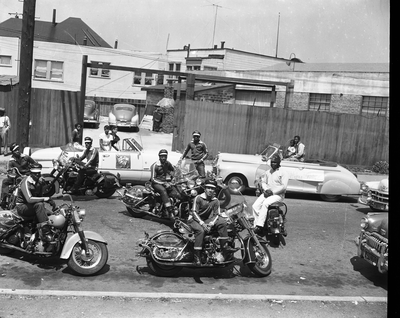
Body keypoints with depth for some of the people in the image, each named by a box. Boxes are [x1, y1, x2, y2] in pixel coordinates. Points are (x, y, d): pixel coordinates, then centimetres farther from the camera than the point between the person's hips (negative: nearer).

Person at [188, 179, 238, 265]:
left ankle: (225, 247, -16)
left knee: (222, 222, -15)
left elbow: (216, 214, -2)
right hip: (194, 219, -5)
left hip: (207, 219, 5)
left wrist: (211, 224, -21)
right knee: (201, 230, -36)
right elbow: (194, 213, -17)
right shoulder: (198, 198, -12)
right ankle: (197, 256, -33)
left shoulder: (215, 201, 2)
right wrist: (202, 223, -28)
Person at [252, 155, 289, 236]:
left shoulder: (283, 173, -2)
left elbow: (283, 186, -9)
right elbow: (264, 182, 22)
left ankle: (260, 225, -35)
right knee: (255, 205, -20)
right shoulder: (268, 172, 20)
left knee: (265, 203, -34)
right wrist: (266, 189, -1)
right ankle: (256, 225, -18)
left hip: (278, 195, -6)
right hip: (267, 193, 6)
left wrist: (272, 192, -15)